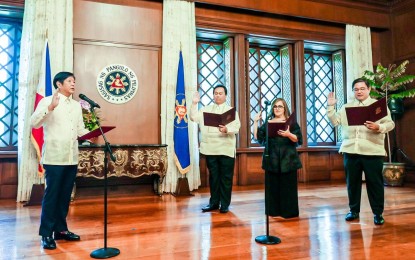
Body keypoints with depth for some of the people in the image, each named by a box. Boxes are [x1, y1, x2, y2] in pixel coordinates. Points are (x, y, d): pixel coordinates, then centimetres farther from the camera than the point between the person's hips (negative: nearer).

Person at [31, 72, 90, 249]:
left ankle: (61, 229, 22)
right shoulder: (47, 101, -1)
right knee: (51, 195, -1)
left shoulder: (77, 105, 16)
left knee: (65, 195, 11)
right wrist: (50, 107, -26)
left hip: (72, 158, 6)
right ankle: (46, 234, 8)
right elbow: (34, 123, -14)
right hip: (54, 157, -6)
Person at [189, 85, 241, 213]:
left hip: (226, 149, -2)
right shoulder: (206, 109, 15)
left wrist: (227, 130, -26)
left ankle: (225, 204, 13)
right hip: (210, 149, 2)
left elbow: (236, 127, -6)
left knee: (226, 177, 2)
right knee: (213, 176, 10)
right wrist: (194, 103, -4)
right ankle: (214, 202, 21)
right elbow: (194, 118, 4)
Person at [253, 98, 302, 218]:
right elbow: (257, 137, 4)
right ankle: (274, 211, 15)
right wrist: (255, 122, -1)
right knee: (272, 185, 5)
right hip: (272, 159, 3)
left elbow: (297, 139, -5)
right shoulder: (268, 123, 11)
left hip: (287, 158, -3)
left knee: (287, 186, 0)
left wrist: (288, 134, -25)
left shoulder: (291, 122, 4)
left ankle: (289, 211, 9)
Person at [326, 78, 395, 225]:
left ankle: (378, 213, 16)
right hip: (350, 151, 3)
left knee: (375, 183, 3)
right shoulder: (346, 107, 15)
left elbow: (390, 124, -1)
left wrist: (379, 127, -21)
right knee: (352, 182, 10)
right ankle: (354, 210, 22)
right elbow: (335, 121, 8)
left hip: (372, 152, -3)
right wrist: (330, 107, -1)